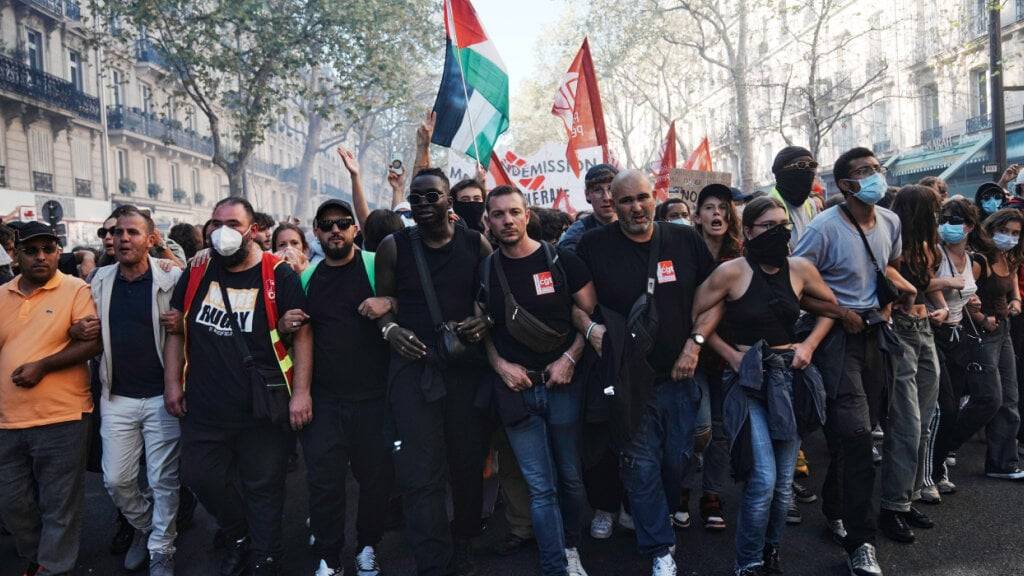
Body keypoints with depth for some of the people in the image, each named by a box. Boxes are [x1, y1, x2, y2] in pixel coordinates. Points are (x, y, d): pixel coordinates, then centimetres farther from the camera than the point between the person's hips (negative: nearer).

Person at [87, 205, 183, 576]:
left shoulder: (171, 278, -8)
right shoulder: (100, 280, 6)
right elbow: (90, 329, 20)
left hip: (161, 396, -4)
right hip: (117, 397, 4)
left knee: (163, 481, 5)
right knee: (115, 480, 9)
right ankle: (144, 527, 35)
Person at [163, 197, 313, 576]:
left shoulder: (278, 276, -6)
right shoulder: (196, 274, 7)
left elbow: (301, 334, -6)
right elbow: (176, 330, 14)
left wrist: (301, 391, -12)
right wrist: (173, 383, 8)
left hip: (263, 409, -4)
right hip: (204, 406, 4)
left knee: (264, 487, 6)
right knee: (199, 475, 11)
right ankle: (239, 536, 36)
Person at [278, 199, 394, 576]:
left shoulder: (376, 265, -1)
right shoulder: (306, 277, 10)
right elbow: (296, 328, 21)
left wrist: (388, 303, -22)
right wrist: (284, 325, -1)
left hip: (373, 396, -2)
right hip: (323, 398, 2)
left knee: (376, 476, 8)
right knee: (323, 481, 3)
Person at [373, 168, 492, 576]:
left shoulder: (476, 244, 4)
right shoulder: (394, 246, 3)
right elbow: (384, 300, 9)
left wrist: (484, 322, -10)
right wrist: (390, 328, -11)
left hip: (465, 363, 2)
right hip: (413, 364, -1)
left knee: (468, 463, 12)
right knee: (420, 473, -7)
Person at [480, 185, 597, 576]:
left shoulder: (561, 261, -1)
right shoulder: (485, 271, 4)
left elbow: (592, 314, 1)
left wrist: (570, 358, -10)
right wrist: (500, 364, -4)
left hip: (563, 383, 0)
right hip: (516, 388, 1)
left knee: (570, 477, 11)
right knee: (541, 487, 1)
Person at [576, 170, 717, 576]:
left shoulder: (686, 240, 1)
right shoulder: (594, 246, -5)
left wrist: (696, 340, -3)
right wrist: (592, 330, -16)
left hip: (679, 375, 3)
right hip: (628, 379, -2)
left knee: (678, 460, 13)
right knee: (641, 466, 1)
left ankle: (661, 513, 42)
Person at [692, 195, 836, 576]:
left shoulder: (800, 269, 2)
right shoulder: (731, 272, -10)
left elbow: (830, 307, 18)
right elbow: (695, 316, -4)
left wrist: (810, 344, 4)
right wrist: (731, 356, -7)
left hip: (790, 377, 4)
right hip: (748, 379, -4)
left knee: (784, 482, 9)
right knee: (764, 479, -13)